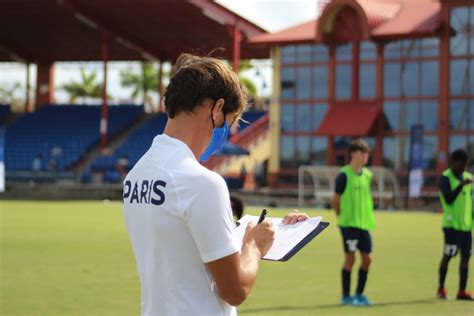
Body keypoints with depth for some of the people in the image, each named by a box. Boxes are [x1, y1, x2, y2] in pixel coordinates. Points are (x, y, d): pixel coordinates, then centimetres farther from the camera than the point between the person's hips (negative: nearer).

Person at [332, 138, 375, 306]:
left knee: (367, 258, 5)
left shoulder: (367, 175, 10)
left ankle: (359, 294, 18)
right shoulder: (344, 175, -10)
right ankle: (346, 296, 6)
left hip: (364, 223, 6)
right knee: (350, 257, -3)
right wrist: (342, 218, -1)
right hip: (349, 223, -6)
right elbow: (336, 199, -5)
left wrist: (368, 217, 12)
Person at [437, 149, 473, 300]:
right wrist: (461, 185, -27)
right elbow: (449, 199, -18)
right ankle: (441, 289, 11)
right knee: (447, 255, -2)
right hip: (452, 224, -6)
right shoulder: (445, 178, -7)